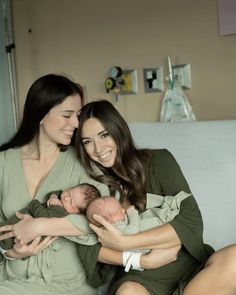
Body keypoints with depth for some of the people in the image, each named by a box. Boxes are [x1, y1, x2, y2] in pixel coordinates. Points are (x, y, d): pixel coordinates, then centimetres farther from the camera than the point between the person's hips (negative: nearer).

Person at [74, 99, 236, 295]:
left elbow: (191, 221, -12)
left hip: (188, 267, 2)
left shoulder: (159, 161, -2)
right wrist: (138, 260, -16)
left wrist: (123, 242, -17)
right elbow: (87, 247, -2)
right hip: (140, 278, -2)